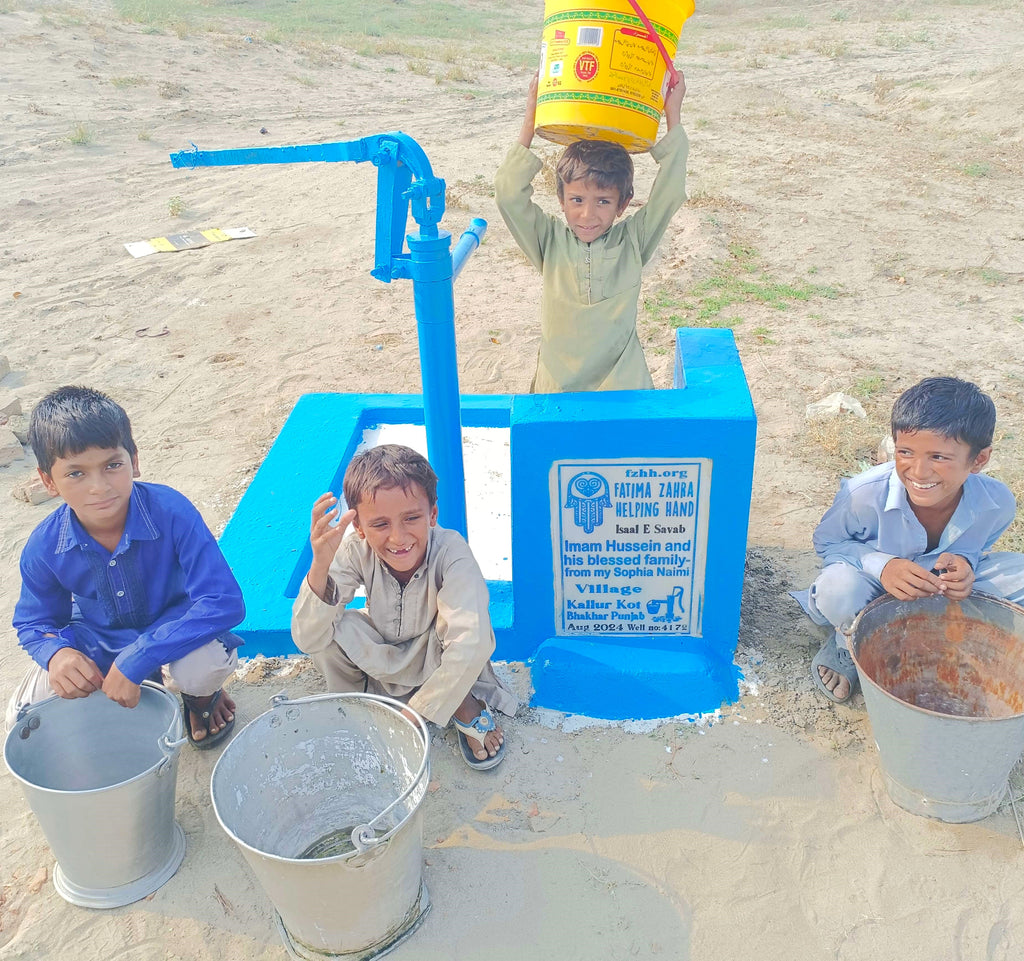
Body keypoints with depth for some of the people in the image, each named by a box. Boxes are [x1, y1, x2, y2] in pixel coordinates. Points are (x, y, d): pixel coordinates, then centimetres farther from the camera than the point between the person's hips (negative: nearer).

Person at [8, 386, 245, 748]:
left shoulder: (171, 512, -31)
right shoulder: (44, 547, -19)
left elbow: (225, 602, -35)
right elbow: (33, 623, 0)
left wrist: (136, 660, -38)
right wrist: (56, 653, -27)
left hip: (175, 628, -3)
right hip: (97, 643, 4)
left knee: (206, 666, -36)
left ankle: (200, 696, 6)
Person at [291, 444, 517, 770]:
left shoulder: (450, 551, -33)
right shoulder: (356, 552, -26)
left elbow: (471, 641, -44)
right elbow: (308, 640, -31)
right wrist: (320, 565, -47)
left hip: (439, 660, -1)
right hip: (379, 658, 2)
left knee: (474, 630, -34)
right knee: (332, 627, -27)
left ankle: (463, 708, -7)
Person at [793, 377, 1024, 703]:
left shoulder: (997, 502, -22)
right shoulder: (866, 494, -32)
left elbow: (974, 549, 0)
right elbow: (826, 543, -15)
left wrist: (963, 563, -28)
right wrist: (881, 565, -35)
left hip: (942, 591, 4)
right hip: (875, 590, -4)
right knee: (838, 586, -38)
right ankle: (848, 644, -1)